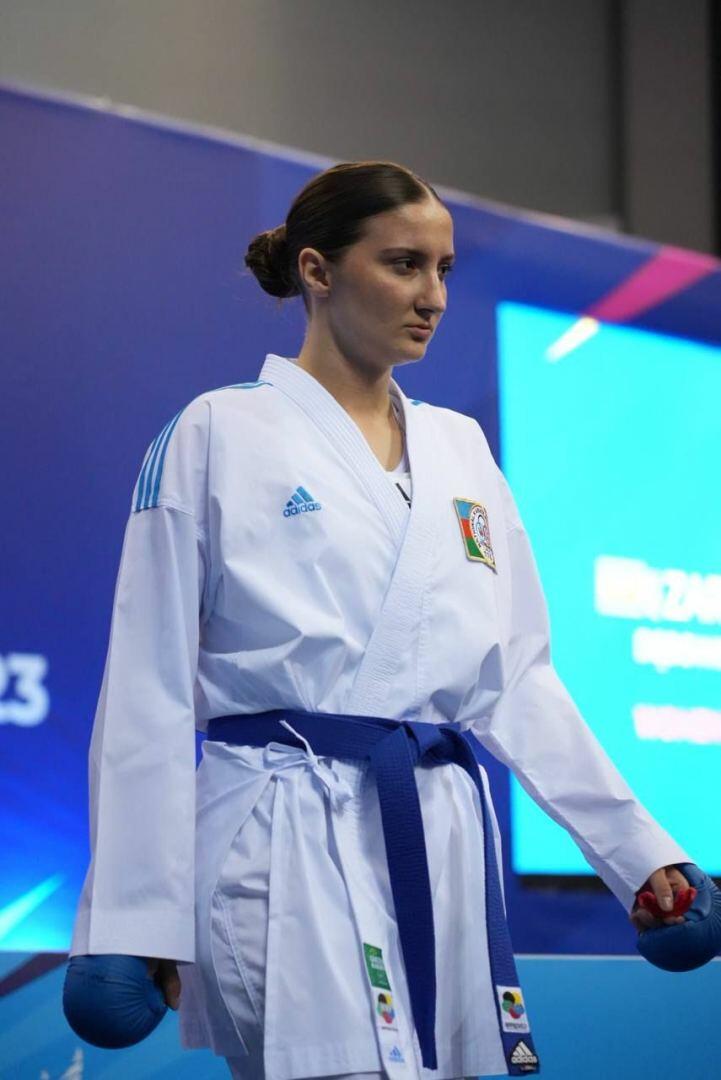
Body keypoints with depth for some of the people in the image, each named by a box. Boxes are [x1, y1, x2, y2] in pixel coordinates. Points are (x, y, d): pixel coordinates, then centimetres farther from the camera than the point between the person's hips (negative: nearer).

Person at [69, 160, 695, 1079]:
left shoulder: (460, 449, 15)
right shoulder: (218, 435, 0)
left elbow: (515, 678, 16)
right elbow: (151, 687, -2)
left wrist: (634, 849, 9)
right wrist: (138, 917, -6)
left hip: (439, 846, 6)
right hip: (288, 842, -6)